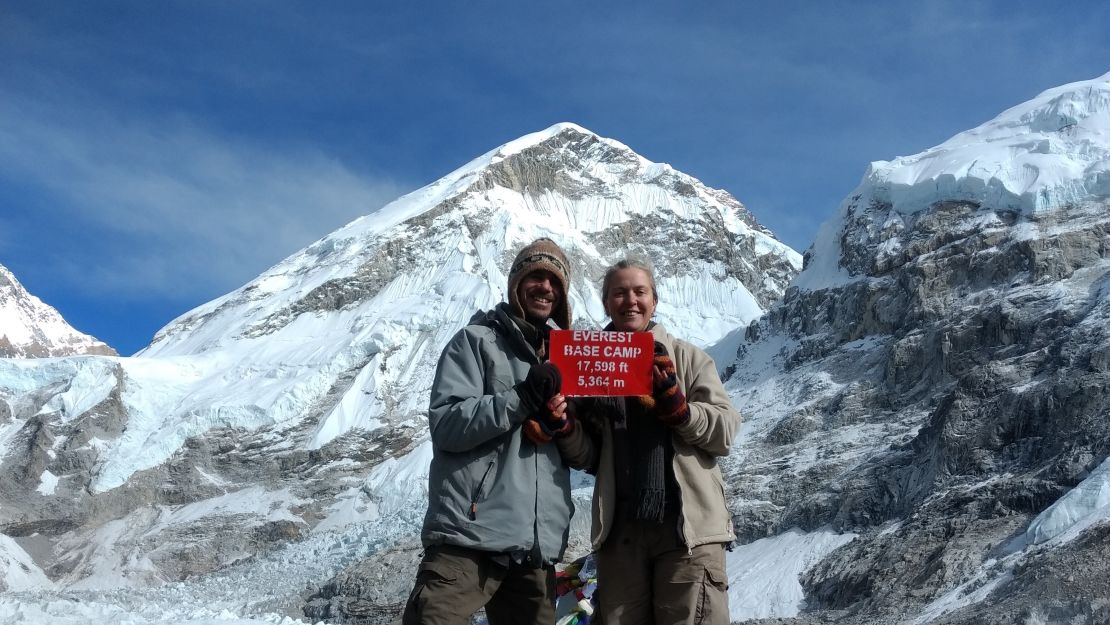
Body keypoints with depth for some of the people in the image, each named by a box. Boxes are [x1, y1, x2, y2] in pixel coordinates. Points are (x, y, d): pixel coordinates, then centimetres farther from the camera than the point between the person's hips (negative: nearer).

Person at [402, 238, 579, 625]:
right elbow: (445, 425, -9)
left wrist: (562, 425, -4)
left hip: (540, 545, 6)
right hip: (471, 535, -5)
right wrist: (522, 399, -19)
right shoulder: (477, 340, 3)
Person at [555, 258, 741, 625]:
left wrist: (676, 408, -17)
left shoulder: (688, 358, 6)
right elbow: (589, 457, 12)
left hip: (688, 524, -2)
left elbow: (725, 432, -1)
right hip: (620, 529, 3)